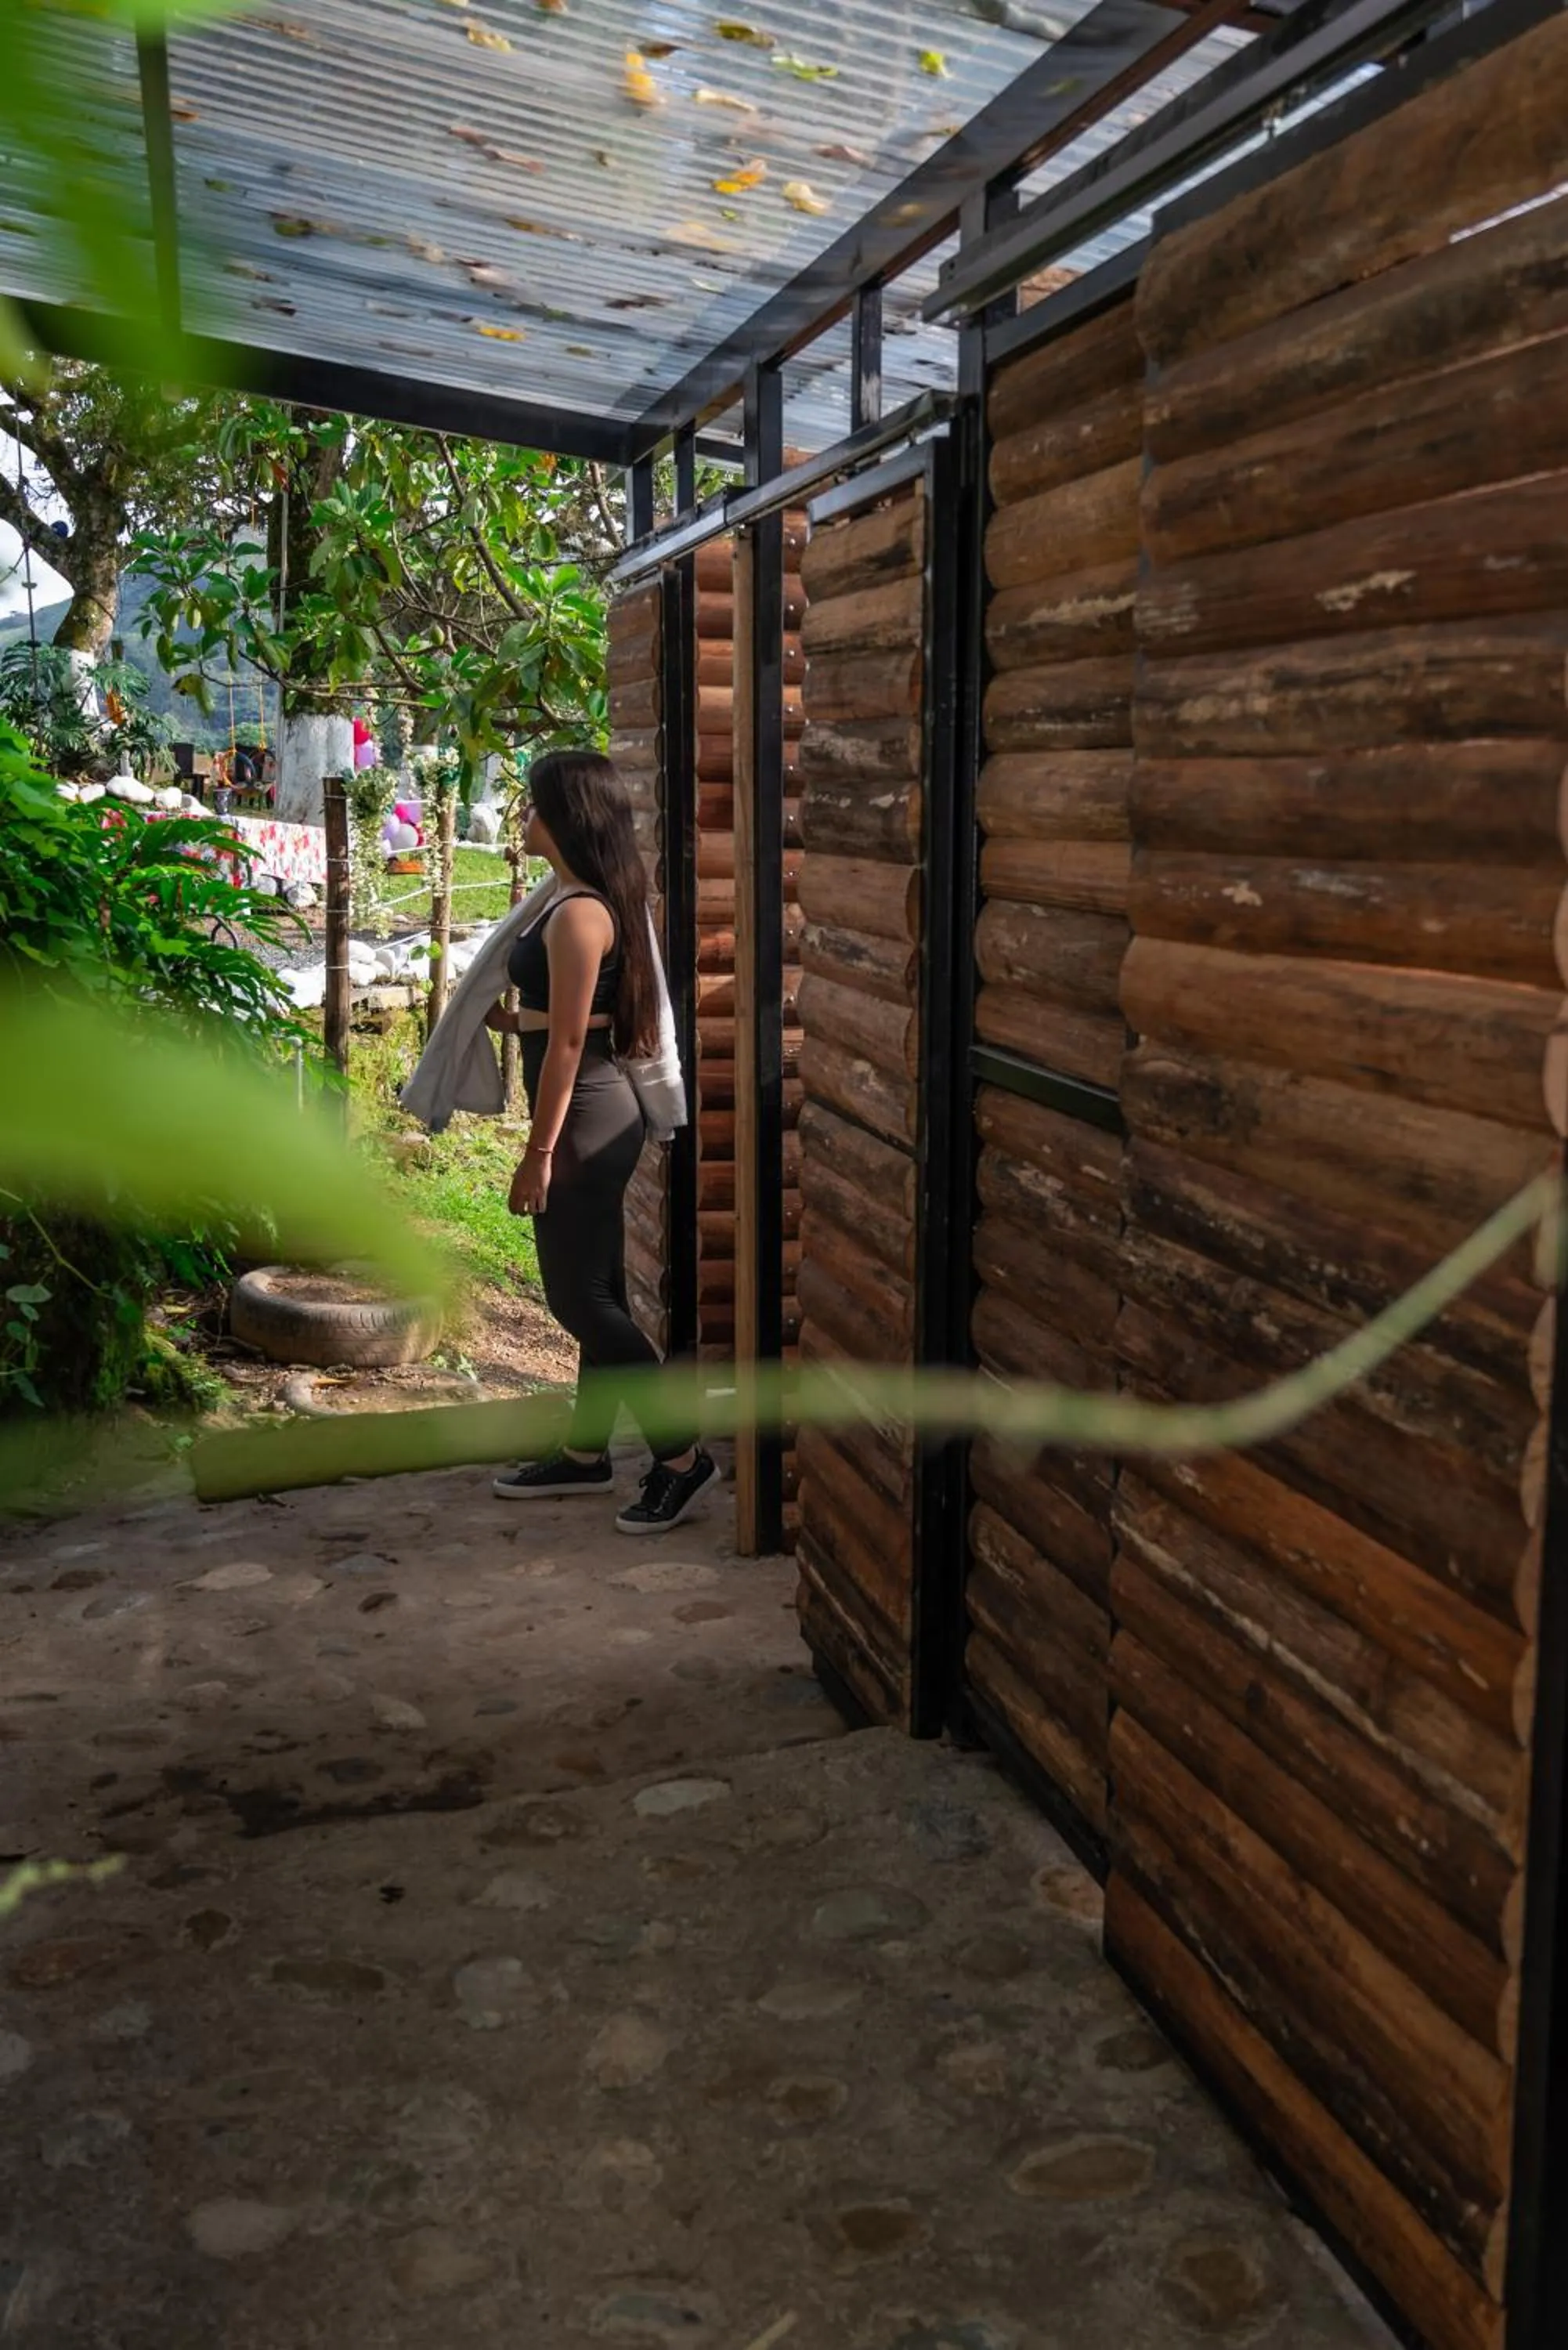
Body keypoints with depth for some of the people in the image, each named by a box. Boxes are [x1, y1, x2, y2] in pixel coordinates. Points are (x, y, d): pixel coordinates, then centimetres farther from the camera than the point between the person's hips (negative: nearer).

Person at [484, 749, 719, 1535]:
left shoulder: (577, 914, -20)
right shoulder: (579, 899, 10)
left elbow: (568, 1043, -20)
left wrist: (538, 1152, -18)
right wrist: (508, 1020, 27)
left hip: (586, 1123, -10)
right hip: (595, 1119, 10)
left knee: (579, 1298, -3)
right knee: (595, 1293, 16)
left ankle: (682, 1458, 4)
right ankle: (586, 1455, 28)